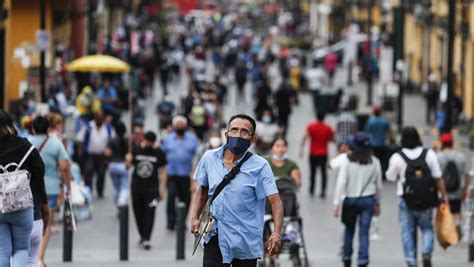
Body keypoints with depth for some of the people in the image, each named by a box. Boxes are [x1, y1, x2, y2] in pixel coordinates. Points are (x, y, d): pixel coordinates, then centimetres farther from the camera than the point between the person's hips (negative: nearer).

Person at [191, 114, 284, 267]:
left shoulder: (259, 166, -11)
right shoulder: (209, 158, 1)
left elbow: (275, 201, -16)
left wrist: (276, 233, -30)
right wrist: (195, 217, 6)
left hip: (245, 241, -2)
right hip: (215, 237, 2)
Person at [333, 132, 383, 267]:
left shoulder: (347, 162, -9)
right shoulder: (374, 162, -1)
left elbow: (341, 183, -12)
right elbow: (378, 185, 6)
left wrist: (336, 203, -9)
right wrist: (377, 203, 18)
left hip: (350, 200, 0)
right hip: (368, 200, 0)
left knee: (349, 230, 16)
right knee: (364, 232, 0)